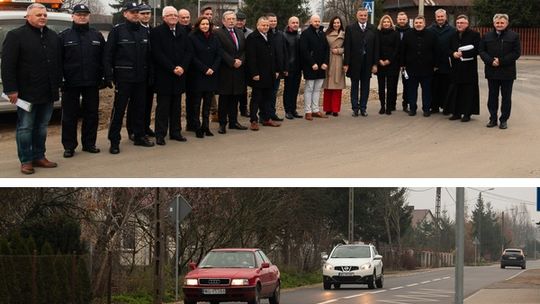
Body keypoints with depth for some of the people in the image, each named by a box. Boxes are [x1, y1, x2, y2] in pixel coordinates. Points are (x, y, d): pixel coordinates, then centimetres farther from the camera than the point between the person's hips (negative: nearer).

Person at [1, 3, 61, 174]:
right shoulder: (16, 36, -6)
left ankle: (39, 157, 20)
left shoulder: (52, 36, 12)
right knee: (25, 127, 0)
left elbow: (58, 63, 19)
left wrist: (57, 85, 14)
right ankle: (26, 160, 5)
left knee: (42, 127, 12)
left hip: (48, 93, 6)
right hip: (27, 93, -6)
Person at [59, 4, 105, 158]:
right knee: (70, 116, 1)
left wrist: (105, 77, 1)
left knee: (91, 114, 8)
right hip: (71, 83, -2)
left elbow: (103, 59, 8)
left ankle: (89, 143, 18)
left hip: (92, 83, 2)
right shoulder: (64, 36, 1)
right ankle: (69, 146, 7)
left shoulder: (97, 36, 8)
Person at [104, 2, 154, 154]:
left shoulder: (144, 32, 10)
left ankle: (139, 136, 24)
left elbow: (148, 55, 14)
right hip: (123, 77, -5)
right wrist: (109, 76, -14)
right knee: (119, 109, -4)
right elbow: (108, 55, -7)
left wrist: (150, 75, 8)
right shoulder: (117, 30, -6)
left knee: (140, 108, 13)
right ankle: (114, 141, 0)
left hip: (141, 78, 5)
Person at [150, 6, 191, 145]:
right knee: (163, 106, -2)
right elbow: (158, 54, -12)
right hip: (163, 75, -5)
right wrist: (172, 68, -15)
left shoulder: (182, 32, 10)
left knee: (177, 106, 10)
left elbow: (188, 52, 8)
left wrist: (182, 67, -8)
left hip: (180, 74, 5)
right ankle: (160, 135, 1)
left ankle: (175, 132, 17)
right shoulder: (157, 32, -6)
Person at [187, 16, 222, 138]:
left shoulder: (214, 39, 10)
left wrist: (213, 69, -8)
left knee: (208, 102, 6)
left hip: (211, 75, 4)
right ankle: (197, 127, 1)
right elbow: (193, 57, -9)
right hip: (197, 75, -4)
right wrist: (204, 69, -14)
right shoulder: (192, 38, -5)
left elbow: (219, 55, 7)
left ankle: (206, 126, 11)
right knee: (196, 102, -2)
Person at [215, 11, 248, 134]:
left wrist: (240, 60, -6)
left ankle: (233, 122, 16)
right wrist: (232, 62, -15)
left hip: (238, 71, 6)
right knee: (224, 99, -1)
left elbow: (244, 50, 13)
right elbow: (220, 51, -13)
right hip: (225, 71, -6)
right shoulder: (218, 33, -6)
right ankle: (222, 124, 3)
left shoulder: (240, 33, 16)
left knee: (235, 98, 9)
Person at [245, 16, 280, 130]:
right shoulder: (252, 38, -11)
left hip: (269, 74, 7)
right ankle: (254, 121, 2)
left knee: (267, 97, 12)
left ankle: (266, 119, 20)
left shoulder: (269, 37, 14)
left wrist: (275, 71, 15)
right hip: (258, 75, -7)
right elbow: (251, 57, -16)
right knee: (256, 98, -2)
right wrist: (254, 73, -20)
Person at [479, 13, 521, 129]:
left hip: (507, 72, -3)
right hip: (492, 72, 3)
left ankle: (504, 120, 10)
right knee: (492, 96, 8)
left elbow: (516, 53, -8)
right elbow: (481, 51, 5)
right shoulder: (487, 36, 7)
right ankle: (493, 119, 15)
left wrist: (501, 61, -16)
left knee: (506, 97, 3)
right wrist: (490, 61, -14)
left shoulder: (514, 36, -3)